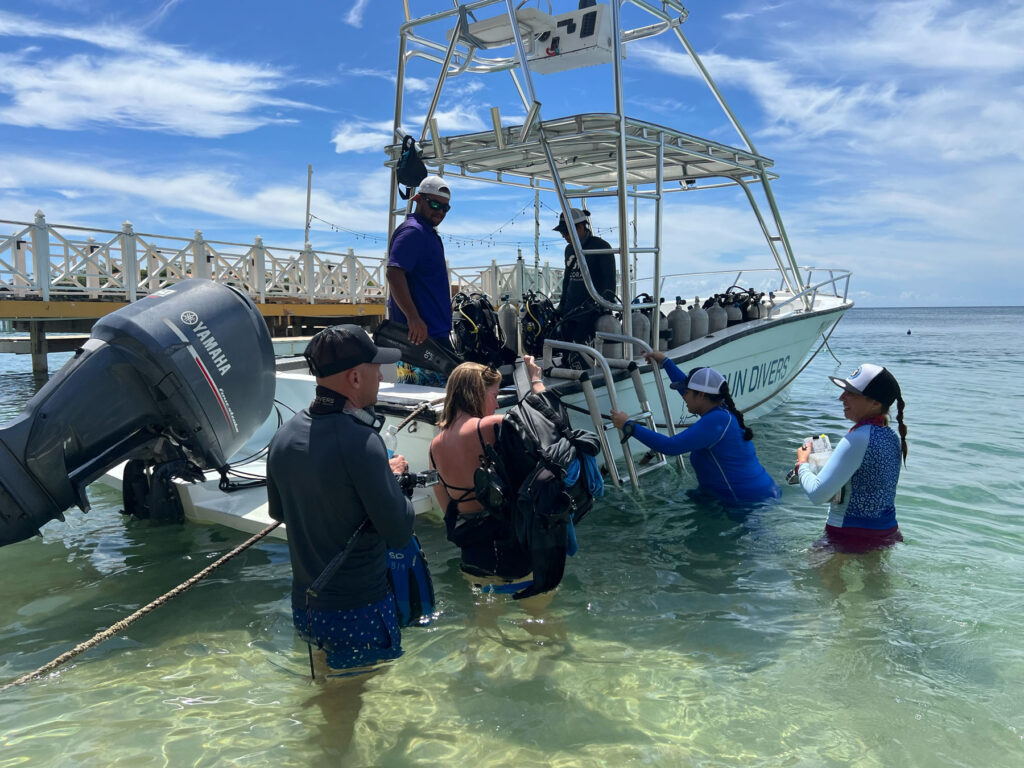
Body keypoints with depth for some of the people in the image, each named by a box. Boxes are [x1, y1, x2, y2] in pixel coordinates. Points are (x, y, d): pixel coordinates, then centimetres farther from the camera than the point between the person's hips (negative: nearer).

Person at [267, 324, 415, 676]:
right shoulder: (359, 440, -24)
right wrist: (391, 477, -2)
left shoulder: (284, 436, -1)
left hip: (303, 607, 8)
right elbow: (399, 531, -20)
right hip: (359, 615, -7)